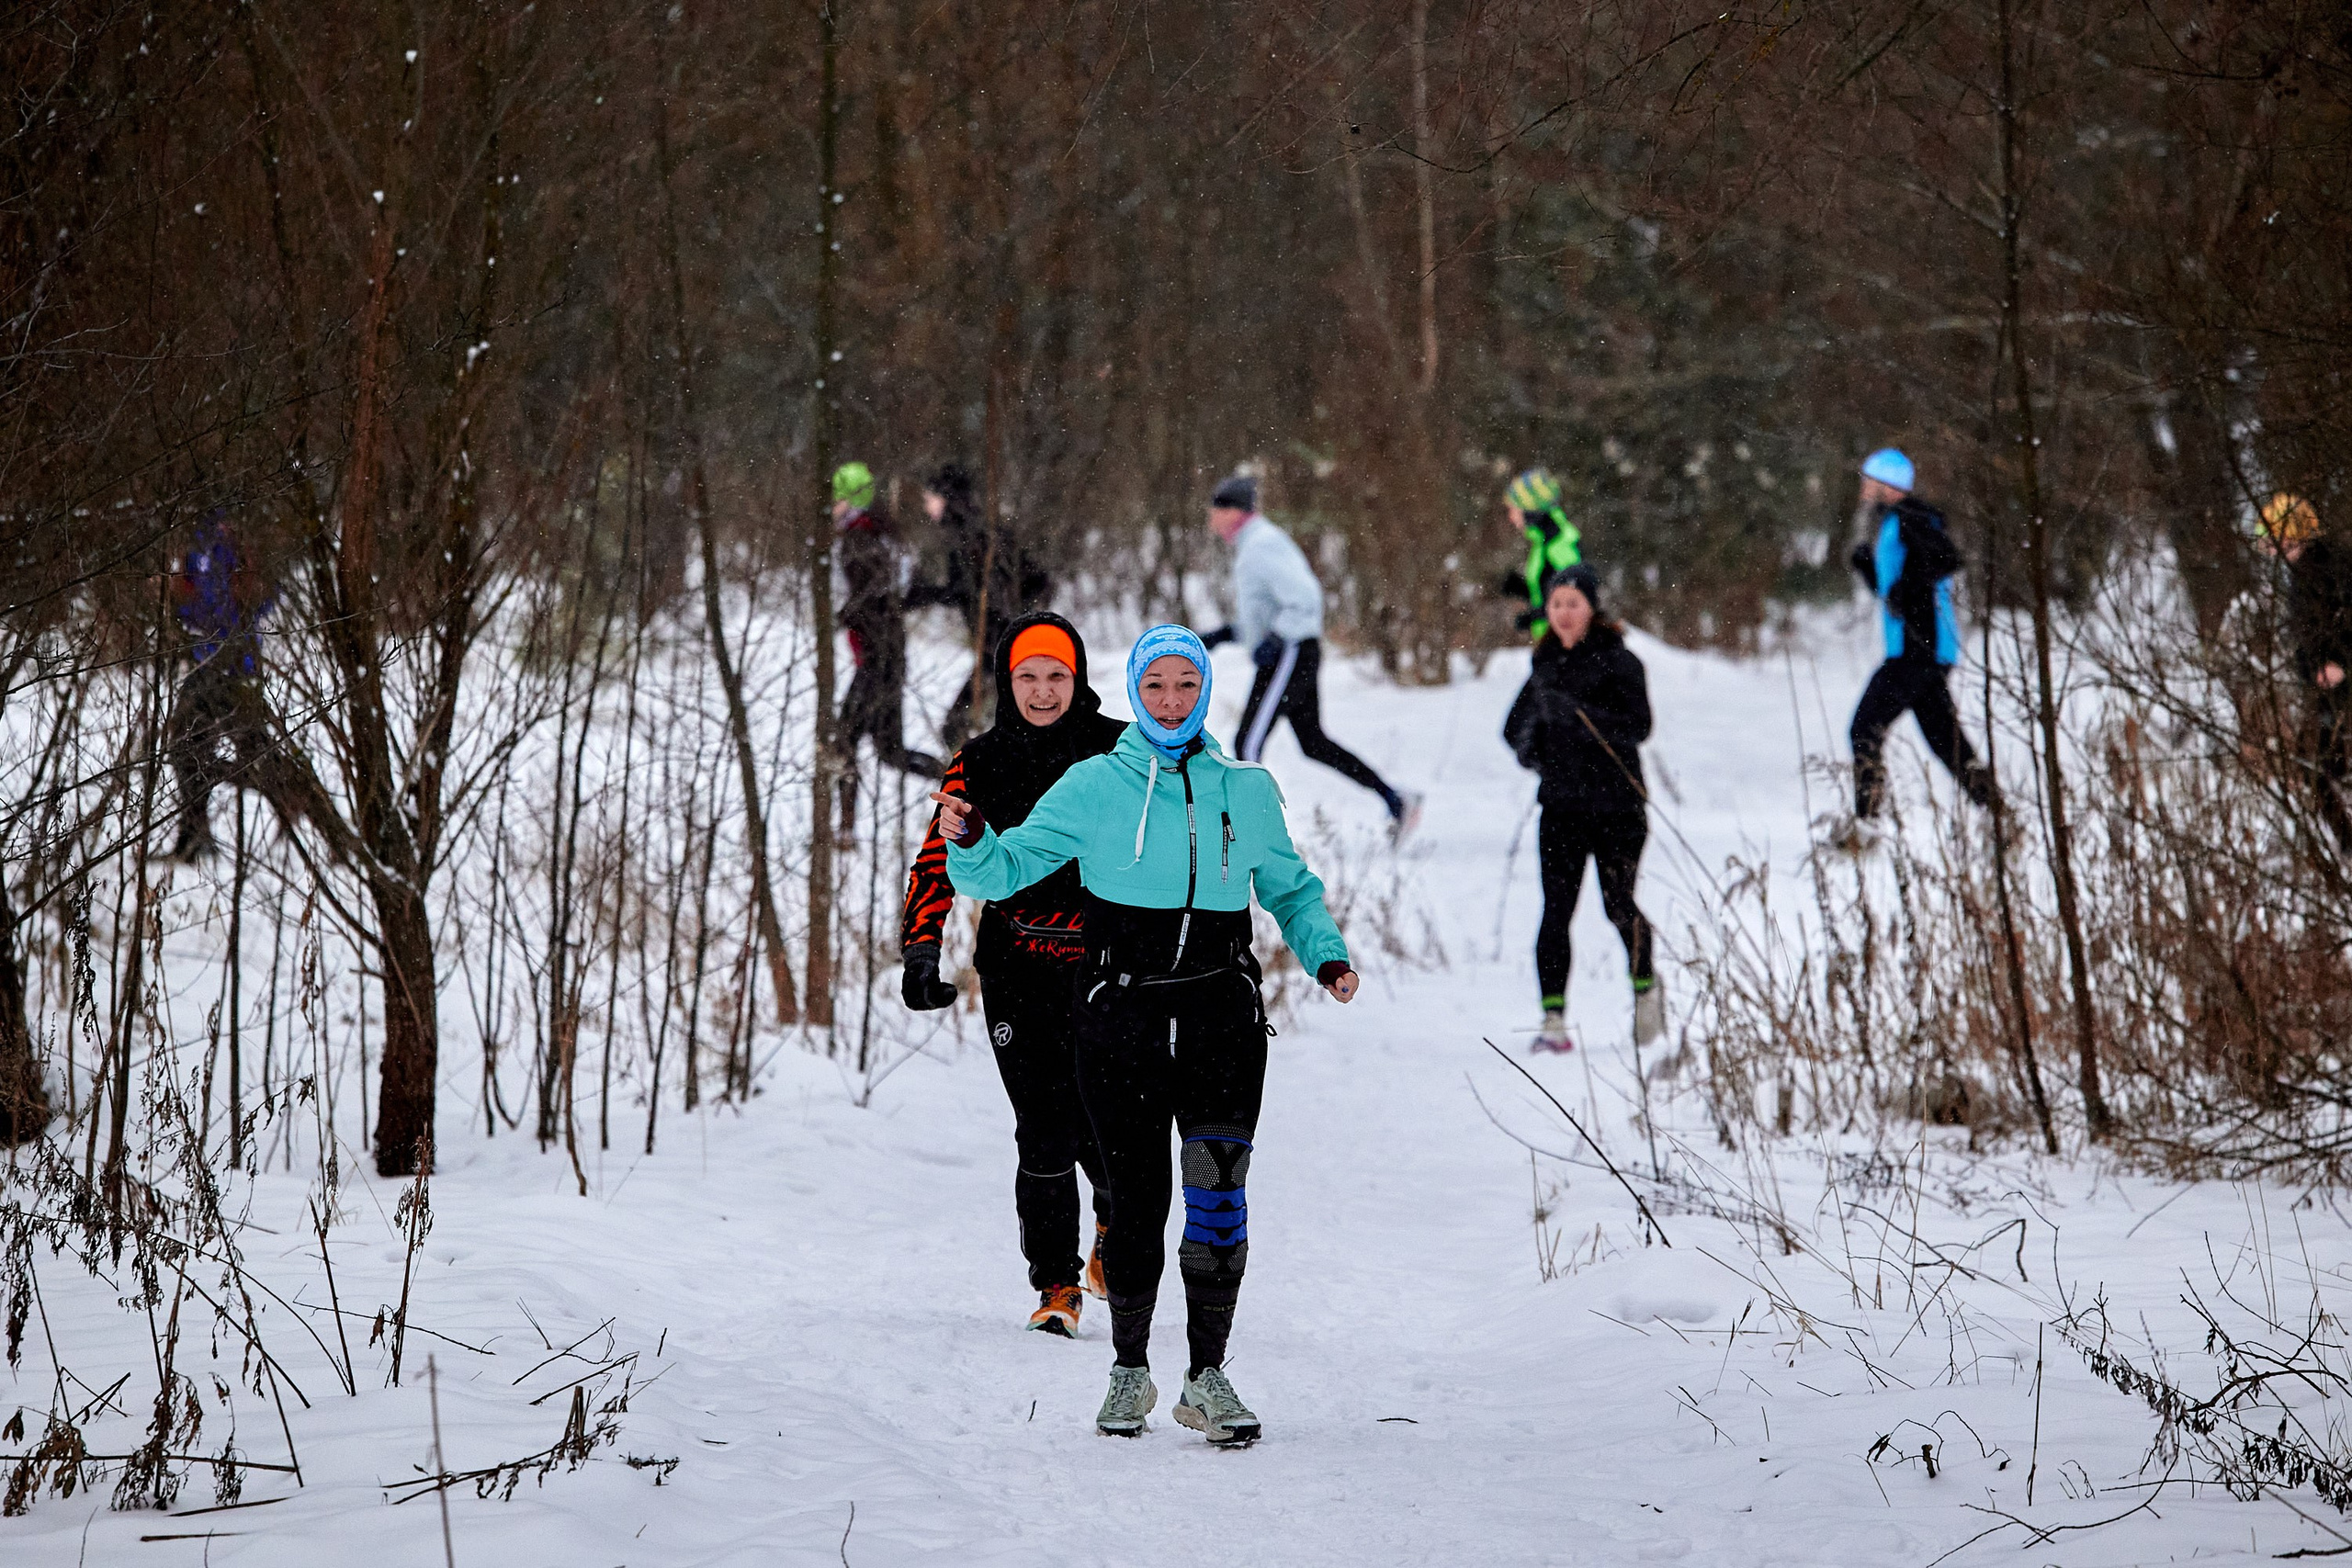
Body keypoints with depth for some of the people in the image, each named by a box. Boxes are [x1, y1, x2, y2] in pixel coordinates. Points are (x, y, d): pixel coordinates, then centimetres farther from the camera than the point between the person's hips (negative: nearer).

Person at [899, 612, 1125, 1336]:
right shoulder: (979, 764, 4)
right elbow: (939, 858, 3)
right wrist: (921, 946, -8)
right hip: (1018, 971, 1)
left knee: (1102, 1130, -9)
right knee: (1044, 1133, -8)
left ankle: (1117, 1222, 25)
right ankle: (1056, 1286, 5)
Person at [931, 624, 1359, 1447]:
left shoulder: (1246, 790, 8)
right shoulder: (1096, 787, 2)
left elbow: (1289, 889, 20)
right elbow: (1009, 868, 1)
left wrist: (1326, 954, 3)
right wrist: (969, 843, -21)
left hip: (1222, 1017, 0)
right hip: (1121, 1019, 0)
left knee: (1218, 1187, -14)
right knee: (1136, 1202, 5)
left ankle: (1208, 1377, -7)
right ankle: (1130, 1371, 22)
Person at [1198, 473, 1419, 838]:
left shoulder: (1260, 548, -16)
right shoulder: (1256, 543, 17)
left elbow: (1305, 599, -25)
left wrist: (1273, 642, -25)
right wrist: (1225, 634, 17)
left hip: (1289, 656, -11)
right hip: (1292, 655, 11)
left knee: (1248, 744, -8)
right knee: (1314, 744, 15)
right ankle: (1396, 802, 15)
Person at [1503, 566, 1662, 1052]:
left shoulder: (1617, 661, -4)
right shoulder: (1547, 663, 12)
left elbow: (1638, 726, -15)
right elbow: (1516, 728, 19)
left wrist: (1579, 714, -27)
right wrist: (1530, 746, -5)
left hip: (1616, 803, -4)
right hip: (1561, 804, 4)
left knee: (1619, 906, 1)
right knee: (1556, 910, -7)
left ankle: (1646, 985, 30)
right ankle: (1554, 1020, -8)